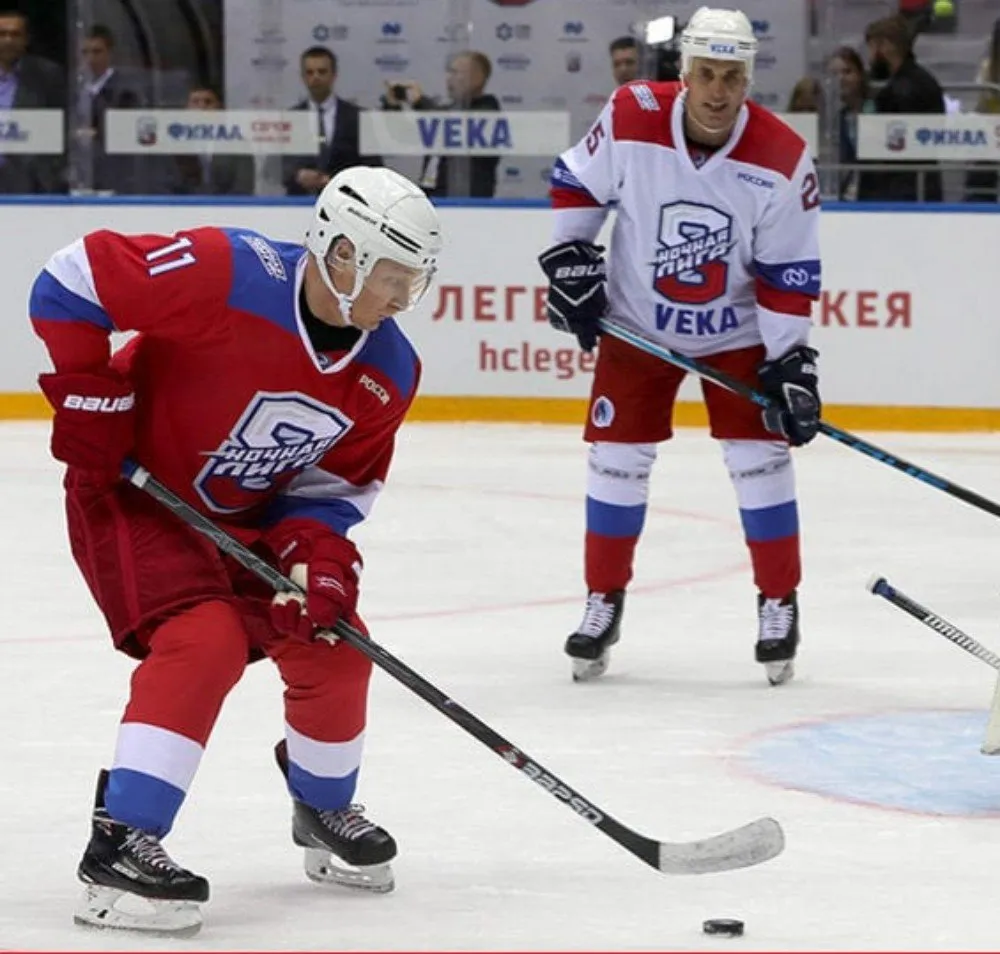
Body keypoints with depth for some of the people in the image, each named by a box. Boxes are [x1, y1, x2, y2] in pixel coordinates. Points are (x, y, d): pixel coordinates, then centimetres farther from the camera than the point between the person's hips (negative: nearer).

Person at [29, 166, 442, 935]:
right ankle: (119, 845, -25)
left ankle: (324, 811, 35)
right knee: (203, 639, -26)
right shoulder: (225, 274, -31)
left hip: (248, 516, 7)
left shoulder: (389, 372, -9)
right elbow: (73, 280, -25)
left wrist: (317, 546, -18)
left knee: (330, 645, 8)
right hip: (132, 493, -7)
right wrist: (89, 398, -22)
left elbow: (340, 480, 2)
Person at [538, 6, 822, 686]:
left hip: (738, 329, -1)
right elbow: (576, 184, -2)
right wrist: (570, 261, -7)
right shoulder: (629, 120, -22)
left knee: (759, 456, -5)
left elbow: (790, 276, -15)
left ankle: (779, 605, 10)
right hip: (637, 322, 1)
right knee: (617, 458, 1)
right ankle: (604, 602, 17)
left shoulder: (783, 161, -22)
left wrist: (791, 363, -17)